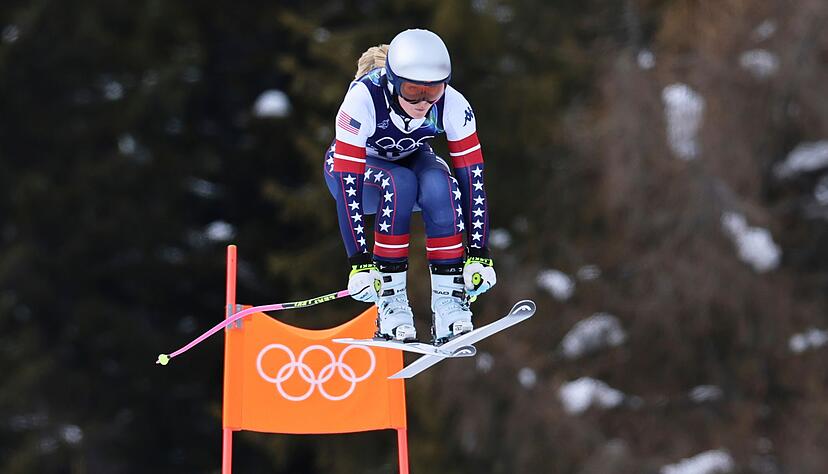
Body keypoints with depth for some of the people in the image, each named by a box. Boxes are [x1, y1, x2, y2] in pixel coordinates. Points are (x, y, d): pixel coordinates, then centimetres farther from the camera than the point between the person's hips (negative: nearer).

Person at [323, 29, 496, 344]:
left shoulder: (452, 105, -29)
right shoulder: (363, 98, -36)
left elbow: (472, 179, -24)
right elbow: (348, 187, -37)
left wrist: (479, 255, -30)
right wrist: (360, 264, -41)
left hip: (411, 160, 2)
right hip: (357, 168, -2)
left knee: (440, 185, -32)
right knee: (399, 184, -35)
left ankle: (449, 300, -26)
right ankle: (390, 300, -28)